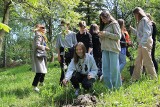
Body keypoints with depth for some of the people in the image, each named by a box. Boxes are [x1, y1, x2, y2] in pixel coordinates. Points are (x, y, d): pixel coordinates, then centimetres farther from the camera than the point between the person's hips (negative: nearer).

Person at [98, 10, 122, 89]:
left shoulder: (114, 24, 0)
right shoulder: (104, 25, 20)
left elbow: (118, 36, -9)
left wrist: (106, 33, -12)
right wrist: (101, 36, 2)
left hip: (113, 48, -7)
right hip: (105, 49, 7)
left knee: (114, 68, -5)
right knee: (105, 68, 1)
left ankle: (116, 86, 4)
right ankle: (109, 86, 5)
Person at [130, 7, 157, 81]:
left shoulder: (144, 20, -8)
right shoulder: (140, 21, 20)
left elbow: (146, 33, -18)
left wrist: (142, 43, -26)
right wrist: (131, 28, 19)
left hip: (146, 43, -10)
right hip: (141, 44, 10)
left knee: (147, 62, -7)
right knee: (138, 62, 10)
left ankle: (154, 79, 1)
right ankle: (134, 79, 14)